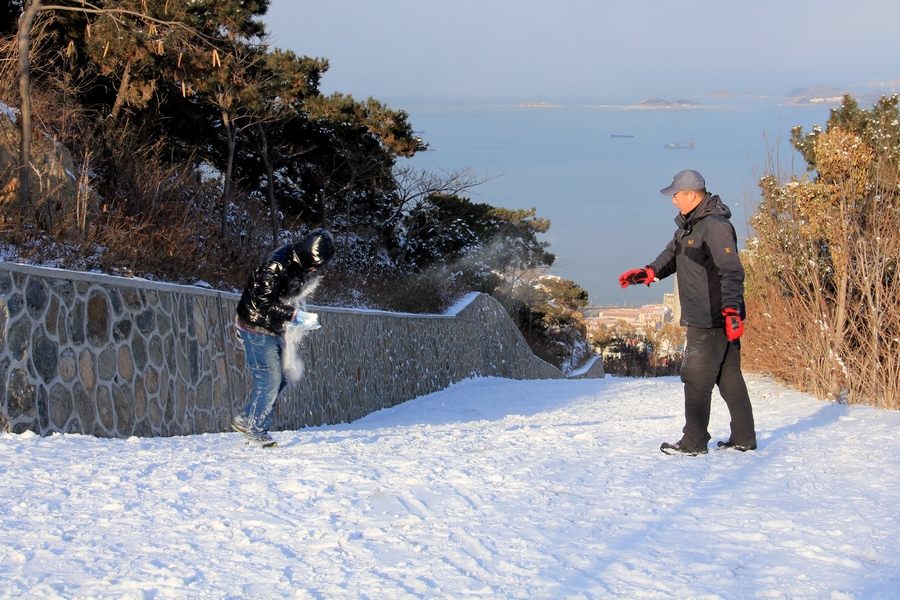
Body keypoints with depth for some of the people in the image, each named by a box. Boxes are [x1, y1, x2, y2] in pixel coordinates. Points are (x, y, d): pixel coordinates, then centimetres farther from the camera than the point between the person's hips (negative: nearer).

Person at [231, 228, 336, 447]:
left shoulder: (303, 267, 4)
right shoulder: (276, 265, -25)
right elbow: (263, 302, -29)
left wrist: (303, 317, 2)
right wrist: (294, 316, -32)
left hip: (275, 331, 9)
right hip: (257, 328, -9)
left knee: (280, 379, 10)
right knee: (270, 380, -9)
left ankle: (245, 420, 23)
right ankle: (256, 432, 3)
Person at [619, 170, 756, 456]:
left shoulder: (715, 226, -18)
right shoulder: (689, 224, 14)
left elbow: (732, 271, -23)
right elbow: (673, 255, 23)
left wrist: (732, 310, -30)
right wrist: (648, 273, 6)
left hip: (713, 320, -10)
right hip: (703, 318, 10)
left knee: (697, 378, -5)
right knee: (729, 377, 13)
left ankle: (694, 442, 0)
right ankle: (744, 438, 20)